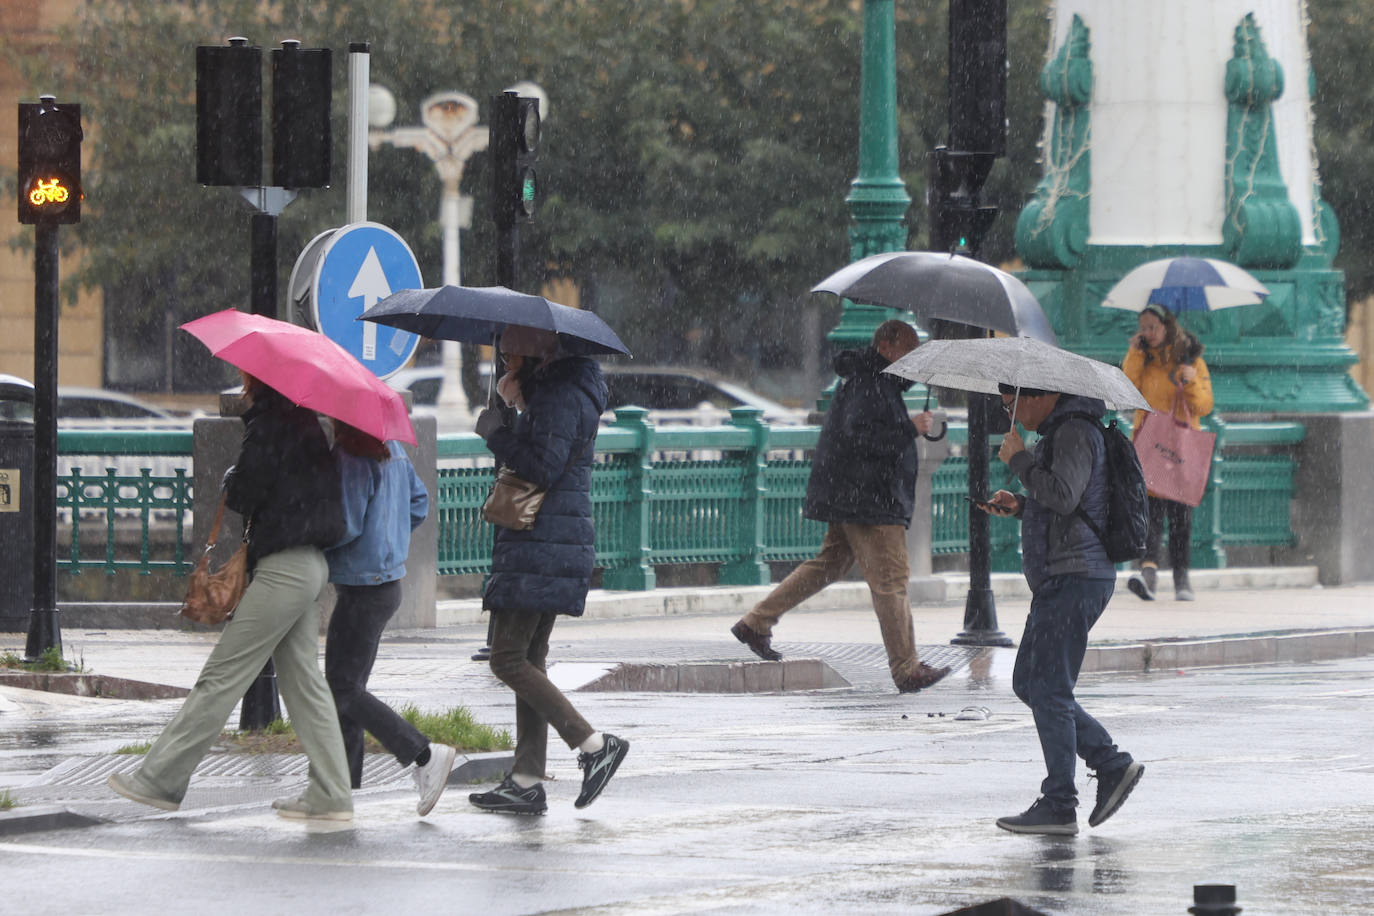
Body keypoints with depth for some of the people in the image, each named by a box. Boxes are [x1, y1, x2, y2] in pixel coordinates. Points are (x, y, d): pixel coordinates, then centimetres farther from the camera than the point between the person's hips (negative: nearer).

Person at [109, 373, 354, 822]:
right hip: (308, 565, 9)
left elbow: (242, 495, -14)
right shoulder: (303, 423, 13)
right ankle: (330, 795, 9)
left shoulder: (269, 426, -13)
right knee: (303, 681, 10)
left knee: (220, 678, -5)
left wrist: (229, 481, 6)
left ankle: (159, 780, -1)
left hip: (283, 569, -9)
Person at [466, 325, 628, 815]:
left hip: (541, 548, -11)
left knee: (508, 659, -12)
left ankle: (595, 744, -14)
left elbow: (544, 467, -22)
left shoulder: (560, 397, -13)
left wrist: (496, 433, -11)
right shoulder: (553, 393, 20)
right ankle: (526, 781, 8)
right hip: (558, 548, 11)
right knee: (528, 660, 10)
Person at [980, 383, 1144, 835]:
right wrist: (1019, 505, 12)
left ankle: (1058, 806, -5)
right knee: (1028, 682, 13)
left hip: (1073, 578, -11)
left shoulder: (1075, 433, -13)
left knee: (1048, 688, -8)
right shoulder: (1060, 431, 19)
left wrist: (1019, 459, -15)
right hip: (1060, 580, 11)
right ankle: (1112, 764, 13)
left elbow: (1064, 497, -27)